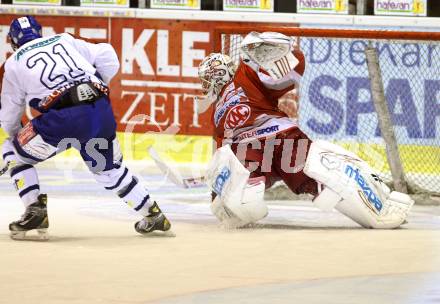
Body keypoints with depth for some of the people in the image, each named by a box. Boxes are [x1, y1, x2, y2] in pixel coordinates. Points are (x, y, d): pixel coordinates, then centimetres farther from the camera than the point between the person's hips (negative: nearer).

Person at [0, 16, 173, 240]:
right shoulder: (65, 40, 24)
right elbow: (107, 58, 16)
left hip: (63, 118, -4)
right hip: (101, 112, 4)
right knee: (109, 168, 27)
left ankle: (35, 212, 4)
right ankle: (154, 217, 30)